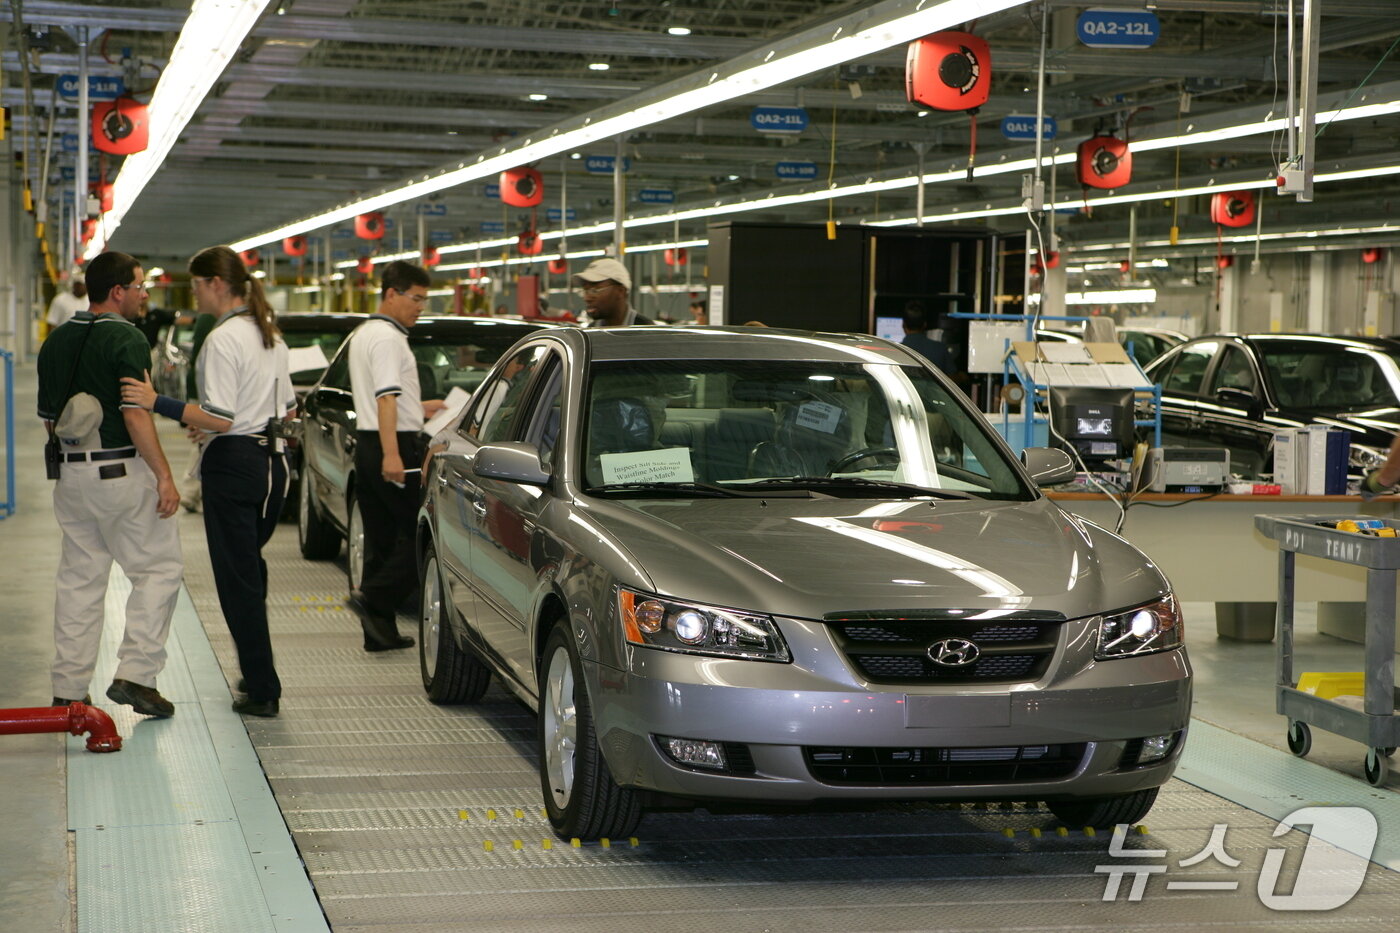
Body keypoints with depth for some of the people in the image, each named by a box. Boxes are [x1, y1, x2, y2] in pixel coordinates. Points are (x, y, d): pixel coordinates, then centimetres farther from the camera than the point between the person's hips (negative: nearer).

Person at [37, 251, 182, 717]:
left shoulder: (56, 341, 11)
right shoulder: (126, 340, -13)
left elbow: (49, 416, 15)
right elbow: (135, 416, -19)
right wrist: (164, 477, -16)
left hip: (71, 471, 7)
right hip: (121, 472, -7)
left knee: (78, 579, 11)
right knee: (160, 568, 3)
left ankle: (68, 689, 12)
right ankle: (135, 674, -5)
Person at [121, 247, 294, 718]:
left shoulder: (223, 339, -15)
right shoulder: (271, 335, 11)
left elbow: (219, 418, -21)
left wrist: (158, 402, -21)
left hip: (233, 464, -8)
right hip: (272, 461, 9)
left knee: (237, 578, -2)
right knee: (251, 567, 20)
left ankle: (262, 691, 0)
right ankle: (257, 674, 25)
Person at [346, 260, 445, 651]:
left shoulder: (362, 334, 20)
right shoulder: (388, 338, -12)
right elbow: (386, 398, -21)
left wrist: (418, 408, 34)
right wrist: (392, 455, -27)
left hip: (367, 444, 10)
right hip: (394, 445, -10)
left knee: (381, 539, 9)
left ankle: (380, 630, 10)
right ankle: (374, 598, -14)